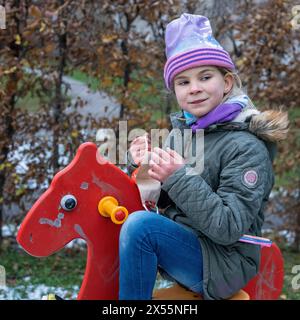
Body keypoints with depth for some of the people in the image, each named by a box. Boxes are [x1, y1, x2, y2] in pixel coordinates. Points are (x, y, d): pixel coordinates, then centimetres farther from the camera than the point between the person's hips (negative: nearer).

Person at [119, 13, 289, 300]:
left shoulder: (248, 147, -16)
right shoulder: (182, 131, 5)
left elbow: (228, 228, -22)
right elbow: (156, 198, 12)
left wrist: (180, 178, -28)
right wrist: (140, 164, -8)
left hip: (222, 264, -8)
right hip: (178, 247, 8)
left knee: (140, 224, -27)